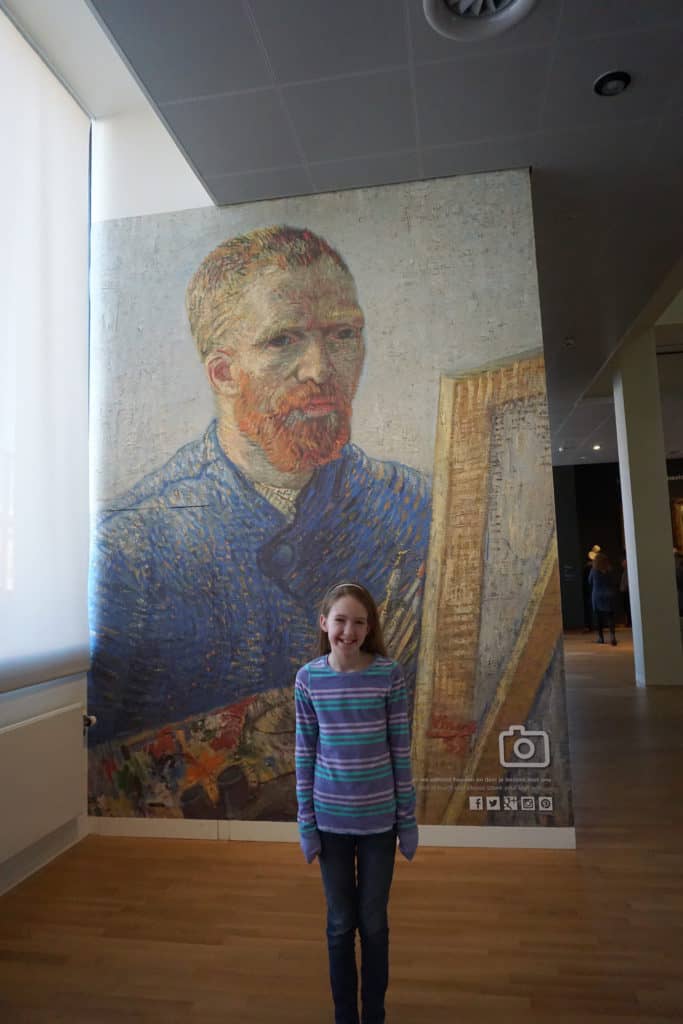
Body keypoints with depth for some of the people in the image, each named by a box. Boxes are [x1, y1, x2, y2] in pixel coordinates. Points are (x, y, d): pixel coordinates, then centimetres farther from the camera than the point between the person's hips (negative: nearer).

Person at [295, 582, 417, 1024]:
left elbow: (401, 749, -6)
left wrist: (408, 819, -1)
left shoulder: (389, 674, -13)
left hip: (378, 818, -1)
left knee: (374, 922, 16)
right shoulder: (308, 678, -9)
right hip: (331, 818, 1)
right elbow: (305, 753, -2)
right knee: (340, 924, 17)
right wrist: (306, 822, 0)